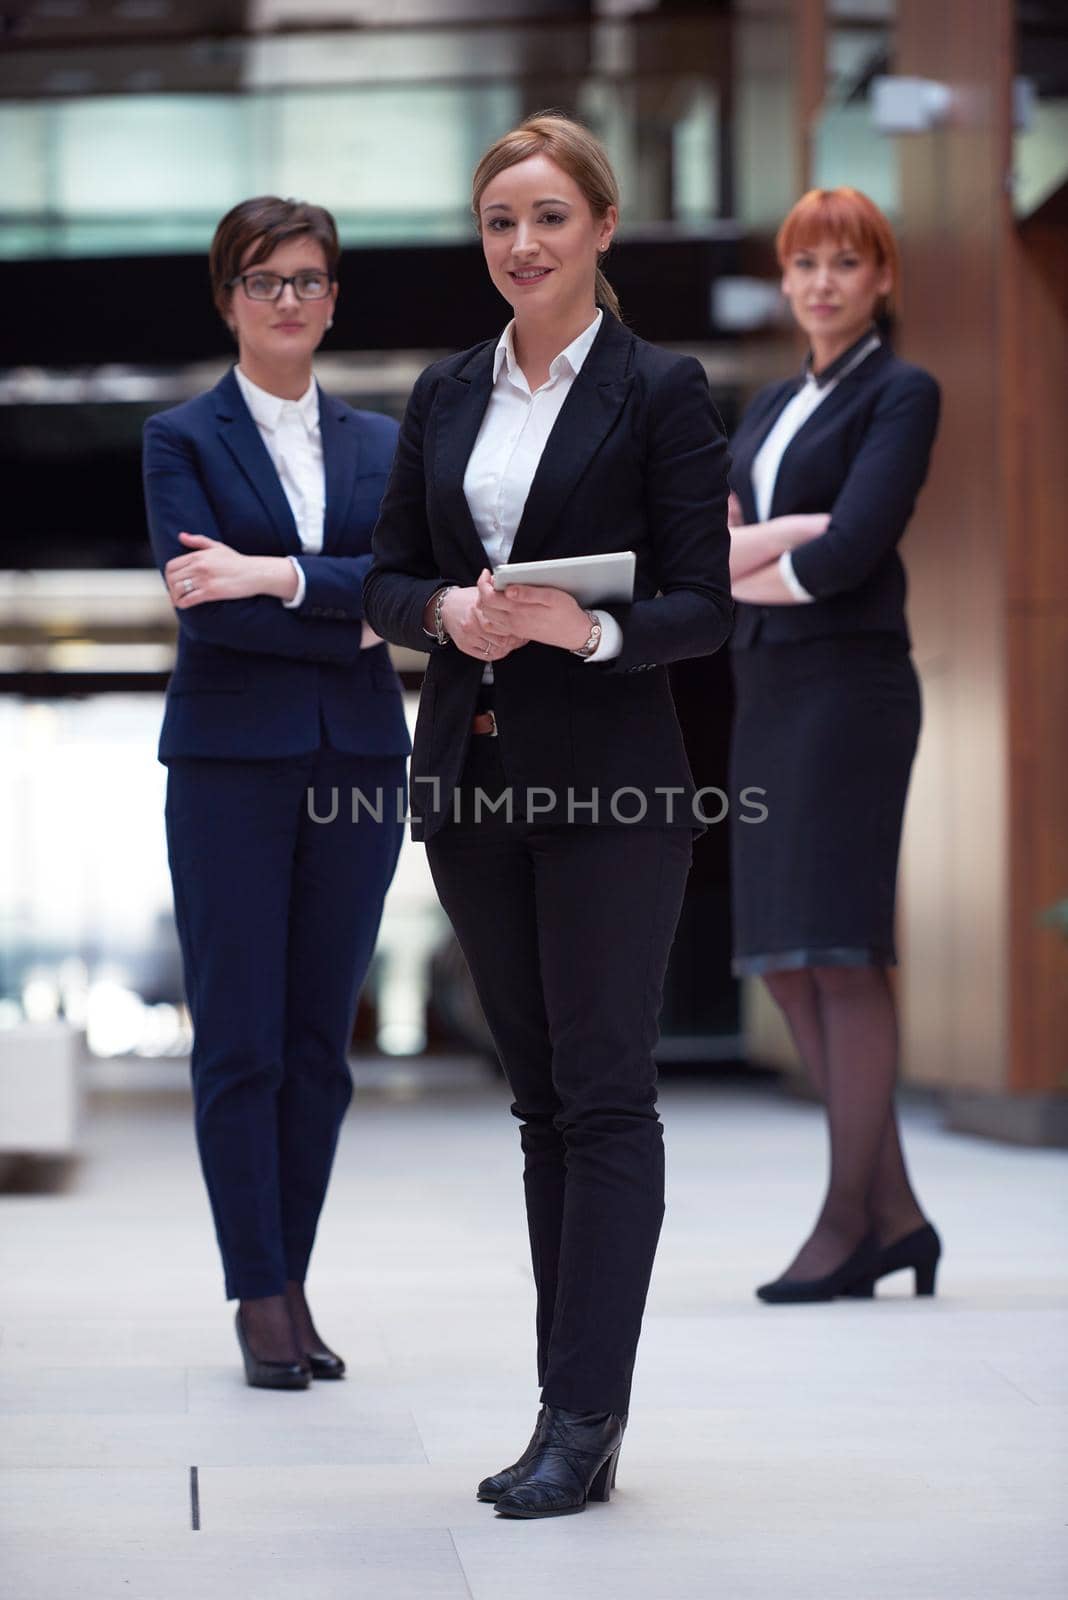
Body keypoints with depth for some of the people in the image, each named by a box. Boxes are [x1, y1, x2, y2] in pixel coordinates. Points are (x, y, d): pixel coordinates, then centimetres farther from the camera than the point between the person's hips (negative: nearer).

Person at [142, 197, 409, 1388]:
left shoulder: (379, 443, 13)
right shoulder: (182, 439, 2)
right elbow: (202, 606, -10)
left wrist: (275, 575, -16)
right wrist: (348, 622, -10)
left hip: (358, 760, 4)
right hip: (232, 763, -3)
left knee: (321, 1040, 6)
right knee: (238, 1039, -3)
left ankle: (290, 1281, 13)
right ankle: (260, 1296, 2)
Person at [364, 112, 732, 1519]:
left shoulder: (661, 390, -4)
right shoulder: (446, 392, 12)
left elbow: (704, 609, -7)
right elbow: (386, 577, 12)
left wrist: (593, 626, -25)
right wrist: (446, 612, -10)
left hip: (609, 780, -5)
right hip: (472, 771, 6)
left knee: (605, 1091, -5)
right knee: (541, 1093, 10)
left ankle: (582, 1423, -4)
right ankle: (580, 1404, 16)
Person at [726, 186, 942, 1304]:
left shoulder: (902, 394, -2)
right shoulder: (770, 408, 20)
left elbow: (851, 552, -14)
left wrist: (745, 571, 1)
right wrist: (796, 529, -10)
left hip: (848, 686, -8)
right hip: (766, 695, 8)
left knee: (840, 951, -9)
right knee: (786, 966, 5)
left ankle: (849, 1222, -4)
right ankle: (895, 1212, 11)